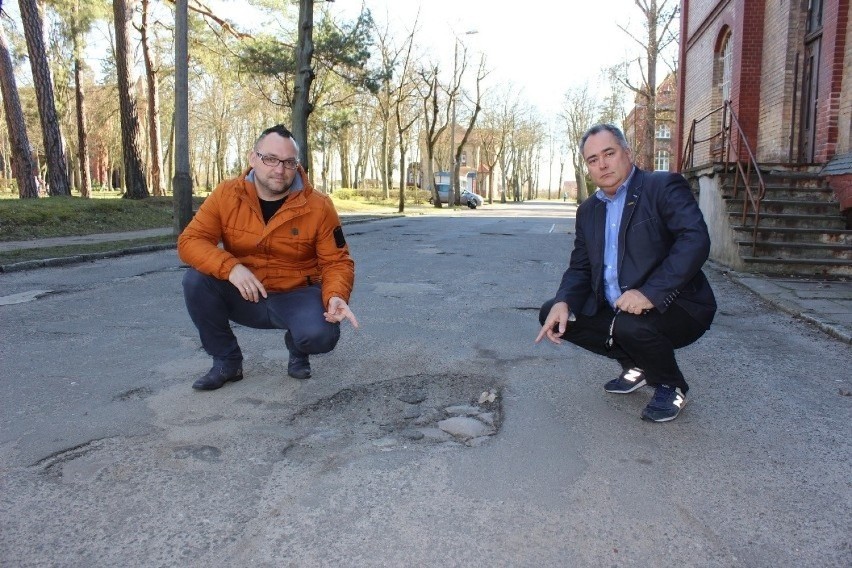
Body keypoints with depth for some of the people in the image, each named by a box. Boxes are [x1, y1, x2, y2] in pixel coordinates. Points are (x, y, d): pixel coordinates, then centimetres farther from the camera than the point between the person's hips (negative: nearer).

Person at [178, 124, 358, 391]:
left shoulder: (318, 206, -12)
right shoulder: (227, 194, -9)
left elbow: (336, 262, -8)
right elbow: (190, 241, -12)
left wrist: (336, 296, -30)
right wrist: (230, 268, -31)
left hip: (296, 296, -2)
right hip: (243, 296, 3)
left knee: (320, 335, -32)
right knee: (196, 280, -24)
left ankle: (297, 349, 10)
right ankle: (226, 361, -2)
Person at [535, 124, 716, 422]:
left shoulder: (664, 186, -10)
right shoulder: (588, 210, 11)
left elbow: (695, 241, -24)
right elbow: (580, 268, 9)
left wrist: (650, 292, -35)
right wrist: (563, 302, -13)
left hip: (675, 308, -7)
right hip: (614, 309, 7)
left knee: (630, 324, -36)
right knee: (552, 314, -2)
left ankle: (670, 386, 0)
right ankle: (637, 365, 14)